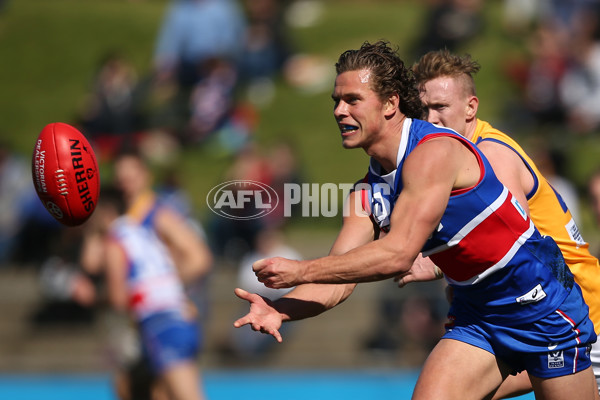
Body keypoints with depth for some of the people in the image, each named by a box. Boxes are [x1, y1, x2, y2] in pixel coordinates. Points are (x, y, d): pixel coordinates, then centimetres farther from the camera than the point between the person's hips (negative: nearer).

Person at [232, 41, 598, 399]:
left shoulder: (434, 152, -24)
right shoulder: (368, 193, 2)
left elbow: (398, 254, -31)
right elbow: (340, 276, -4)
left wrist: (300, 271, -30)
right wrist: (280, 310, -24)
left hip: (542, 306, -7)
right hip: (476, 315, 7)